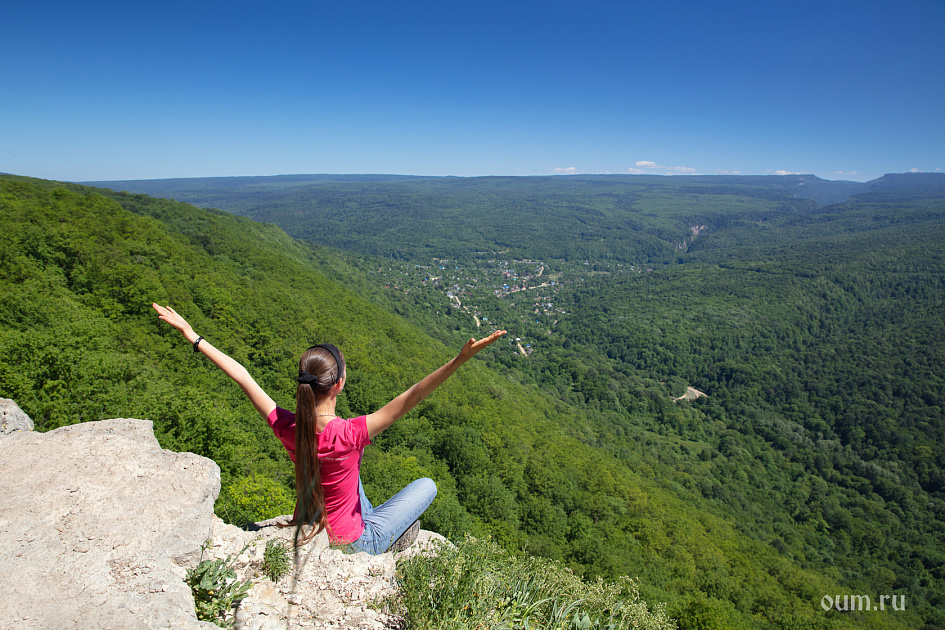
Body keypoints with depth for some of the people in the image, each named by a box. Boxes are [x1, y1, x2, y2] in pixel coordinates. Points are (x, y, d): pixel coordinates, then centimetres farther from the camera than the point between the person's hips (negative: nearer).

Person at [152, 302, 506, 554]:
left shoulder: (286, 428, -21)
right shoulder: (349, 435, -36)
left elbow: (241, 376, -12)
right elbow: (408, 400, -43)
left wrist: (193, 337, -3)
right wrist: (461, 359, -47)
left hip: (308, 533, 5)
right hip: (351, 544, -5)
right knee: (427, 485, 8)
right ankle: (394, 535, 29)